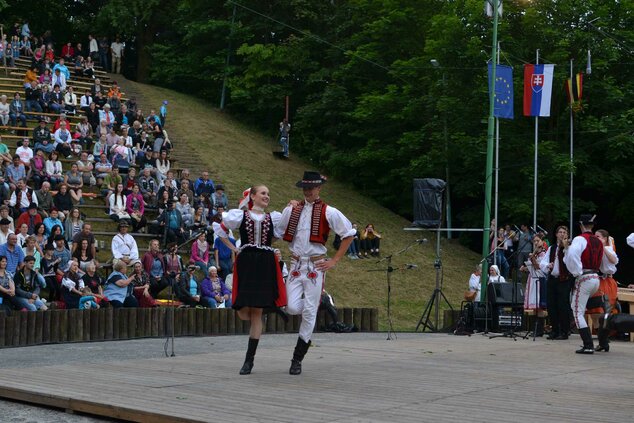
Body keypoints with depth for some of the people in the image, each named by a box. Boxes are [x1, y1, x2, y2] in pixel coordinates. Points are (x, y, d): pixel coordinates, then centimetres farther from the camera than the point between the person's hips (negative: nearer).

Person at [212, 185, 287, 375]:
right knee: (243, 312, -8)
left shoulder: (274, 218, 11)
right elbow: (220, 230, 16)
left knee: (256, 312, -2)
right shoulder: (239, 215, 7)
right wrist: (234, 248, 9)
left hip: (266, 266, 1)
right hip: (245, 264, -1)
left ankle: (249, 359, 4)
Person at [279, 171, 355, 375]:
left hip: (316, 266, -3)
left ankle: (297, 359, 7)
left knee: (309, 313, -3)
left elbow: (349, 234, 1)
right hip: (296, 264, 3)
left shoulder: (329, 212, -1)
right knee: (293, 308, -12)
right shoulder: (291, 210, 10)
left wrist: (334, 261, -2)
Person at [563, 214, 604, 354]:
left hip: (584, 278, -7)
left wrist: (577, 272, -17)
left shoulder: (580, 239, -11)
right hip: (596, 278, 7)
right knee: (581, 310, 22)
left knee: (578, 312, -3)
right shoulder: (598, 241, 14)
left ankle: (588, 346, -11)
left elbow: (572, 255, -27)